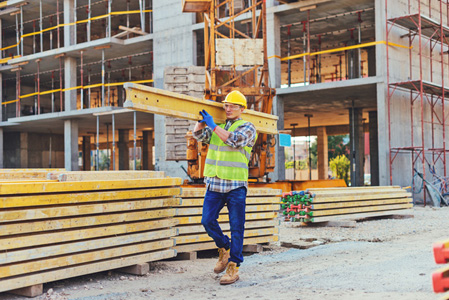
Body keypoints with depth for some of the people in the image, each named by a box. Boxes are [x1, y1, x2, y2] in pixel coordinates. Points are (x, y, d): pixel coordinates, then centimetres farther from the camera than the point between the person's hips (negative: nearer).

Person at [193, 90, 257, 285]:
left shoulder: (247, 127, 2)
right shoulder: (216, 127, 17)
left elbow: (235, 140, -17)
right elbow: (199, 134, 4)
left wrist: (213, 125, -14)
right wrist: (203, 117, -2)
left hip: (236, 185, -4)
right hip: (214, 184, 4)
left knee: (236, 227, -1)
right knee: (207, 221, -2)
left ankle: (233, 267, 6)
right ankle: (224, 248, 24)